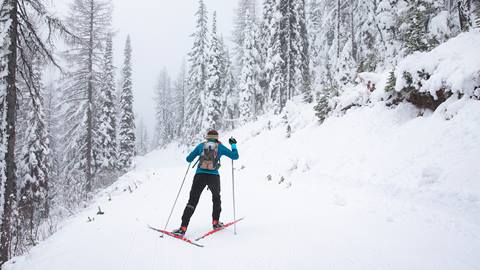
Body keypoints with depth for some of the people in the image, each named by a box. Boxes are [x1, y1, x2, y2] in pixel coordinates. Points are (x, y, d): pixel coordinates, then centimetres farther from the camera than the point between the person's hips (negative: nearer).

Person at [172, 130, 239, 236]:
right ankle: (215, 222, 28)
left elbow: (188, 159, 13)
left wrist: (196, 153, 34)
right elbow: (235, 156, 12)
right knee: (216, 197, 27)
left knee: (192, 201, 4)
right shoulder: (220, 147, 9)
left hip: (200, 175, 0)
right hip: (213, 176, 0)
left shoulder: (201, 146, 11)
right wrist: (233, 145, 27)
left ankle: (183, 228, -4)